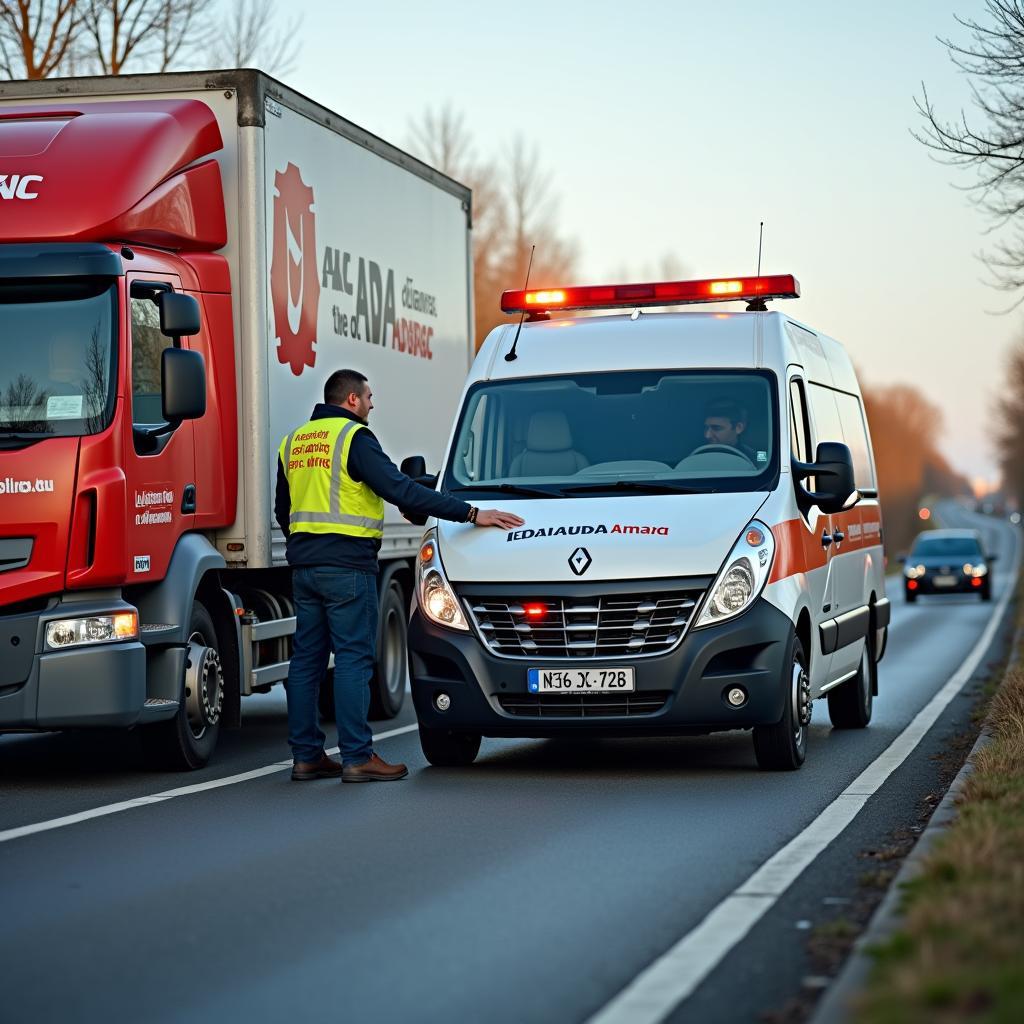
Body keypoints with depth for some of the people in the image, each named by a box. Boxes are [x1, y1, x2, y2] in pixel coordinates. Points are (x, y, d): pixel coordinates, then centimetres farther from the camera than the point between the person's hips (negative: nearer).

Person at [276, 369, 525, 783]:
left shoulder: (293, 442, 16)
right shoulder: (355, 438, -9)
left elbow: (282, 510, 22)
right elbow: (400, 490, -18)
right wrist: (471, 513, -17)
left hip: (303, 566, 8)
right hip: (347, 564, -8)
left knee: (307, 657, 9)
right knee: (353, 658, -5)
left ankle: (305, 756, 11)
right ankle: (357, 758, -6)